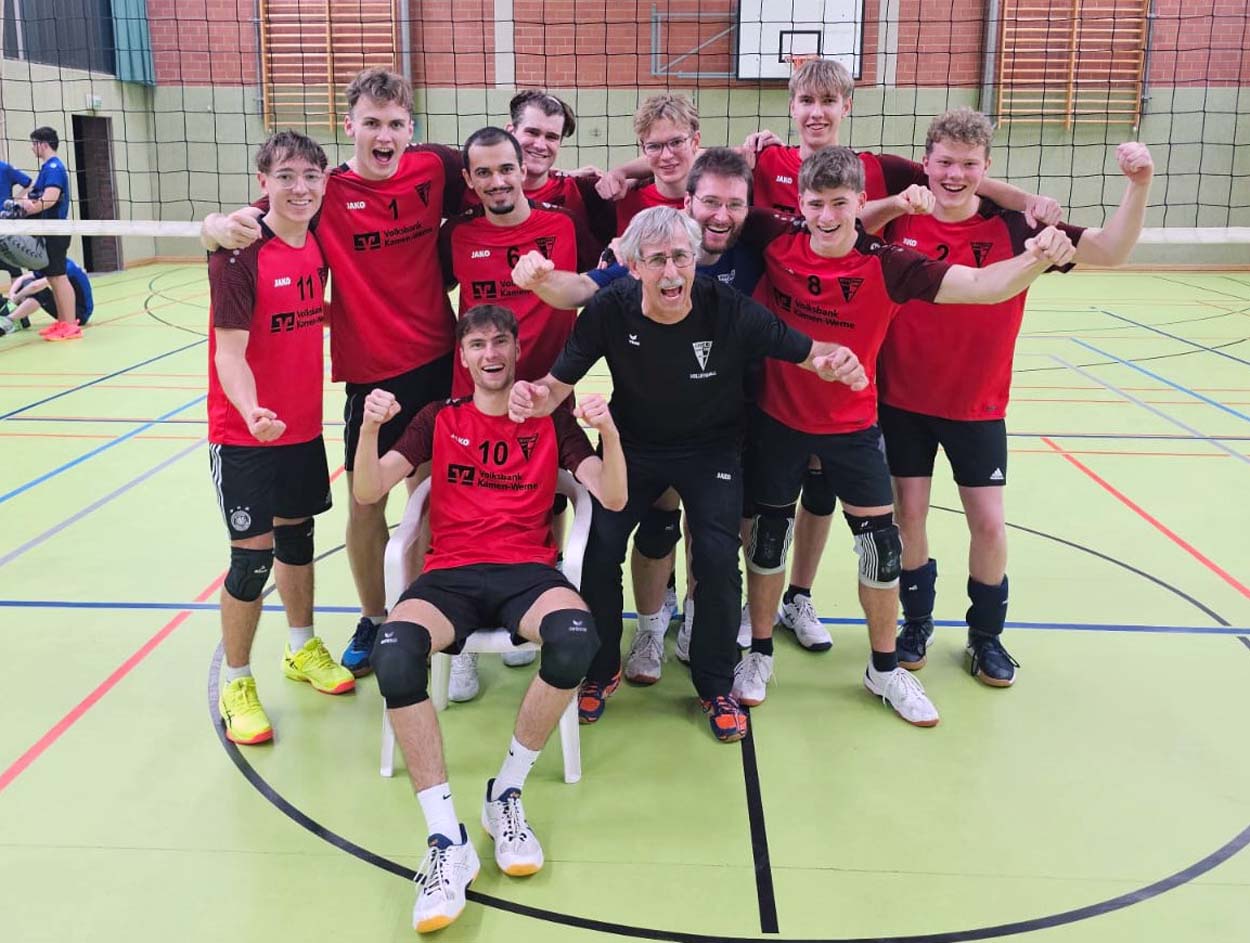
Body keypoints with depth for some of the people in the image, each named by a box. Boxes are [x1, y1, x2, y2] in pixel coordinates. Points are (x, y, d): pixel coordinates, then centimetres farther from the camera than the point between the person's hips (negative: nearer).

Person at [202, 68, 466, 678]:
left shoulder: (435, 168, -5)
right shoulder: (325, 191, -8)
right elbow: (220, 228, -10)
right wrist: (225, 227, -33)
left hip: (438, 360, 1)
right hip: (371, 373, -1)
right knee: (365, 502, 8)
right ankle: (373, 618, 29)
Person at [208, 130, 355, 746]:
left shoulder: (319, 244, 1)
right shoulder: (239, 253, -18)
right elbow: (229, 353, -22)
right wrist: (253, 412, -38)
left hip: (304, 426, 6)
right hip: (245, 433, -6)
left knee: (297, 537, 18)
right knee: (253, 556, -1)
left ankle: (302, 649, 38)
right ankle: (236, 684, 17)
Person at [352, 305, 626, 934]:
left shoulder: (551, 421, 15)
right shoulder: (439, 420, 16)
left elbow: (612, 498, 3)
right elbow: (367, 492, 5)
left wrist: (608, 431, -16)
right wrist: (369, 427, -16)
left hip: (527, 571, 0)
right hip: (450, 574, 1)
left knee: (575, 636, -36)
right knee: (394, 653, -33)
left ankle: (506, 794, -14)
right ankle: (446, 840, -27)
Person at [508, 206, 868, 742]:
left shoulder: (730, 311, -25)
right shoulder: (609, 311, -22)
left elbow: (807, 352, -17)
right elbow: (561, 381, -15)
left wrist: (836, 361, -41)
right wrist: (538, 399, -38)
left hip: (711, 450, -1)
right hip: (631, 446, 1)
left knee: (717, 558, -13)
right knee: (599, 548, -10)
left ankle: (716, 686, 14)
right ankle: (600, 671, 18)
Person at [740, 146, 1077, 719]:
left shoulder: (886, 266, -17)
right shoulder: (776, 246, -13)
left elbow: (984, 286, -26)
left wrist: (1037, 259, -43)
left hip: (851, 427, 0)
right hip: (776, 420, 0)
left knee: (881, 545, 4)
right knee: (769, 537, 11)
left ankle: (885, 670, 25)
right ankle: (757, 655, 31)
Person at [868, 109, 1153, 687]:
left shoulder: (1012, 226, -10)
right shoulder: (899, 221, -9)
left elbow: (1110, 252, -12)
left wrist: (1139, 185, -26)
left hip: (977, 406, 0)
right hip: (902, 400, 0)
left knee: (989, 523, 4)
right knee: (909, 514, 6)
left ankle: (986, 636, 27)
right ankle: (917, 623, 29)